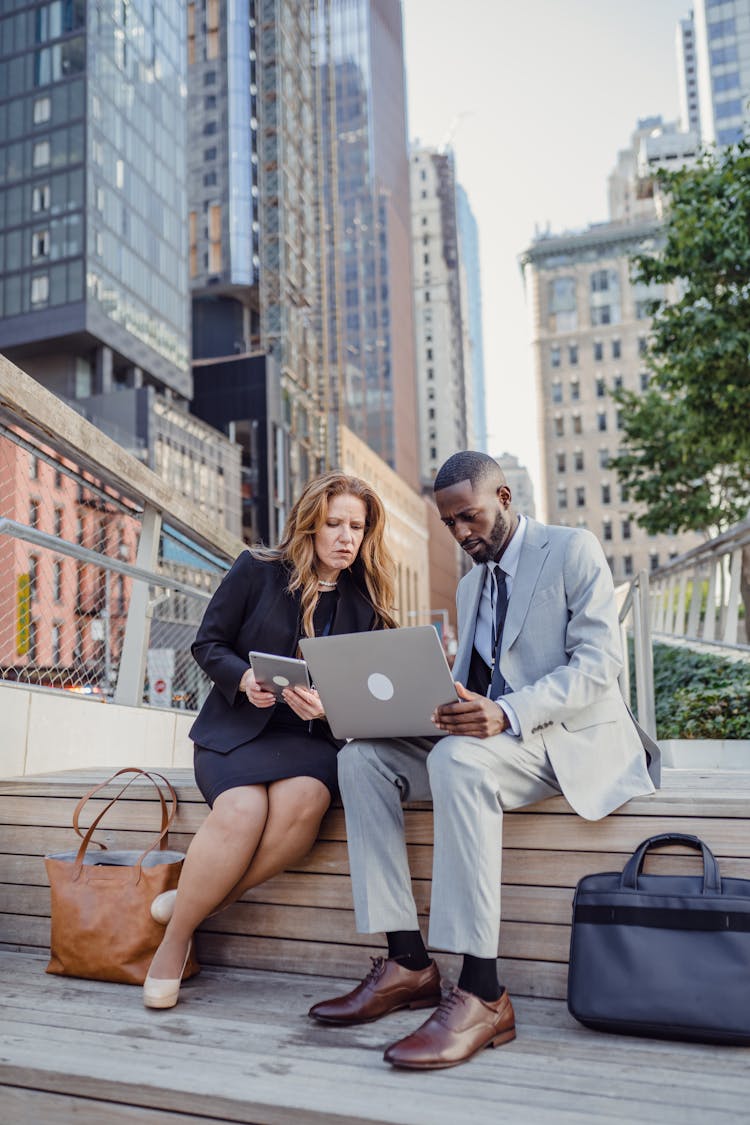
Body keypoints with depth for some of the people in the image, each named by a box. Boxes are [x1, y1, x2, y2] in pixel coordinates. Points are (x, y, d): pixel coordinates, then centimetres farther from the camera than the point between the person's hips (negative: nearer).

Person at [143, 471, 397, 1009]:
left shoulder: (364, 602, 9)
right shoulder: (258, 570, 4)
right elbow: (208, 644, 6)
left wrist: (329, 706, -16)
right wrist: (243, 678, -14)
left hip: (313, 737, 2)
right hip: (238, 727, -1)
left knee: (304, 799, -34)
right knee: (242, 810, -33)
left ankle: (193, 902, -15)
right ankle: (174, 940, -9)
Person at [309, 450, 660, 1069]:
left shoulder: (573, 550, -3)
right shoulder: (471, 585, 21)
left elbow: (598, 662, -14)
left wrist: (507, 713, -29)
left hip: (574, 737, -8)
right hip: (491, 734, 8)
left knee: (459, 759, -37)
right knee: (363, 757, -13)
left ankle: (482, 995, -35)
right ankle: (409, 964, -15)